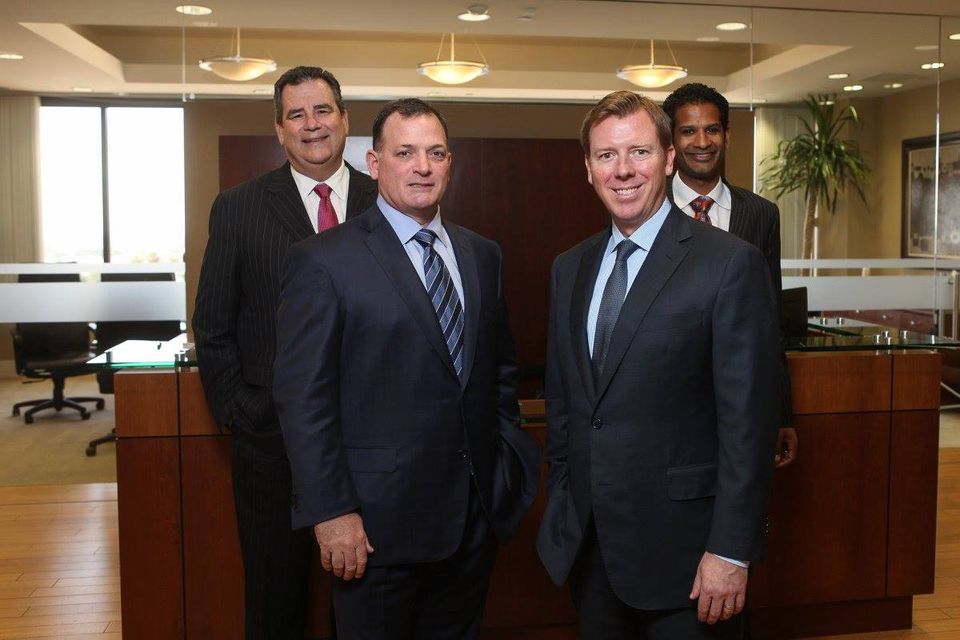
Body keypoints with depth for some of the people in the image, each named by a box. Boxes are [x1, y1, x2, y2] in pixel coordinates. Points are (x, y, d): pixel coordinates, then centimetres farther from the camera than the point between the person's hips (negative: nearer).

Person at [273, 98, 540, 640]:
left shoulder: (482, 255, 9)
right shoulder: (324, 262, -9)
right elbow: (303, 398, -12)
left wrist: (506, 457, 9)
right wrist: (331, 512, -14)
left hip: (476, 514, 5)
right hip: (379, 522, -5)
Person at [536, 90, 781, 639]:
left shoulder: (731, 263, -12)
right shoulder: (570, 269, 7)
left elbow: (749, 418, -14)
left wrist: (731, 551, -15)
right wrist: (559, 507, 12)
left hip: (680, 545, -5)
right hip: (586, 542, 5)